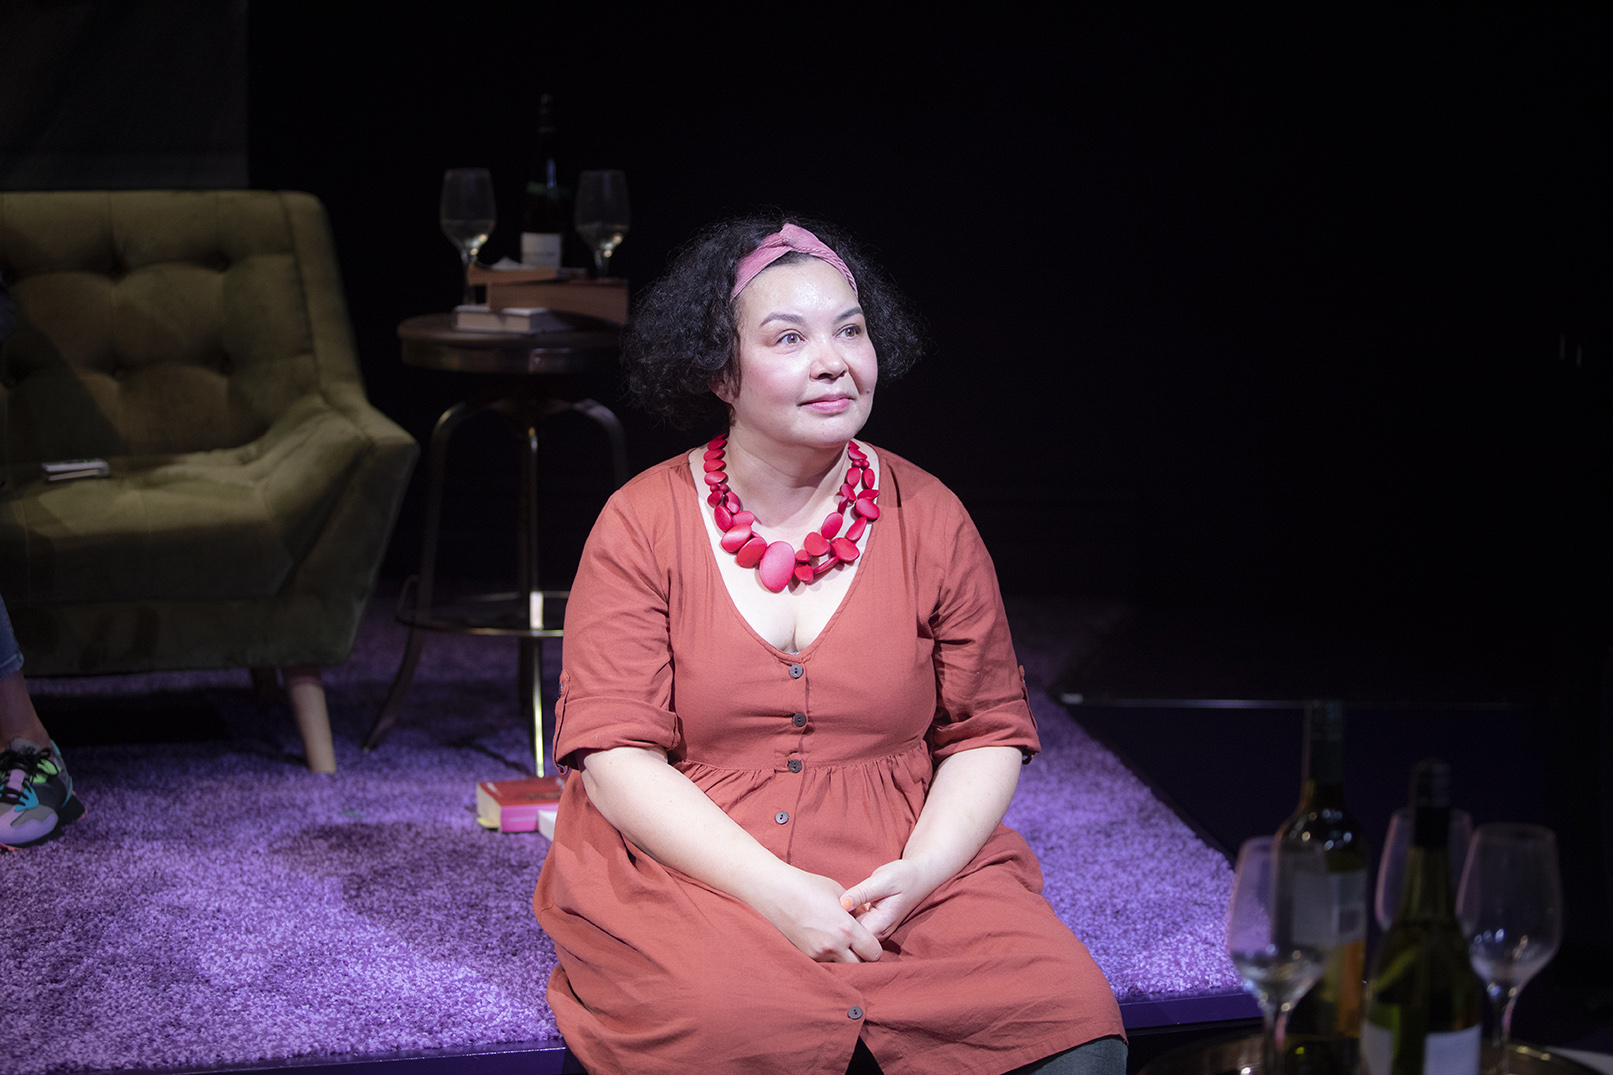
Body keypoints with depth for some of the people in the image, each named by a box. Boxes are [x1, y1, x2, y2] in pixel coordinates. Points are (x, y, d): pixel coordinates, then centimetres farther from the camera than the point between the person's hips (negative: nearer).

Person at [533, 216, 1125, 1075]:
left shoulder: (929, 519, 6)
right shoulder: (642, 523, 0)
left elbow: (989, 732, 9)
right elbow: (615, 753, -6)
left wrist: (921, 871, -12)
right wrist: (774, 892, -18)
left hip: (904, 873, 2)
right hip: (687, 869, -2)